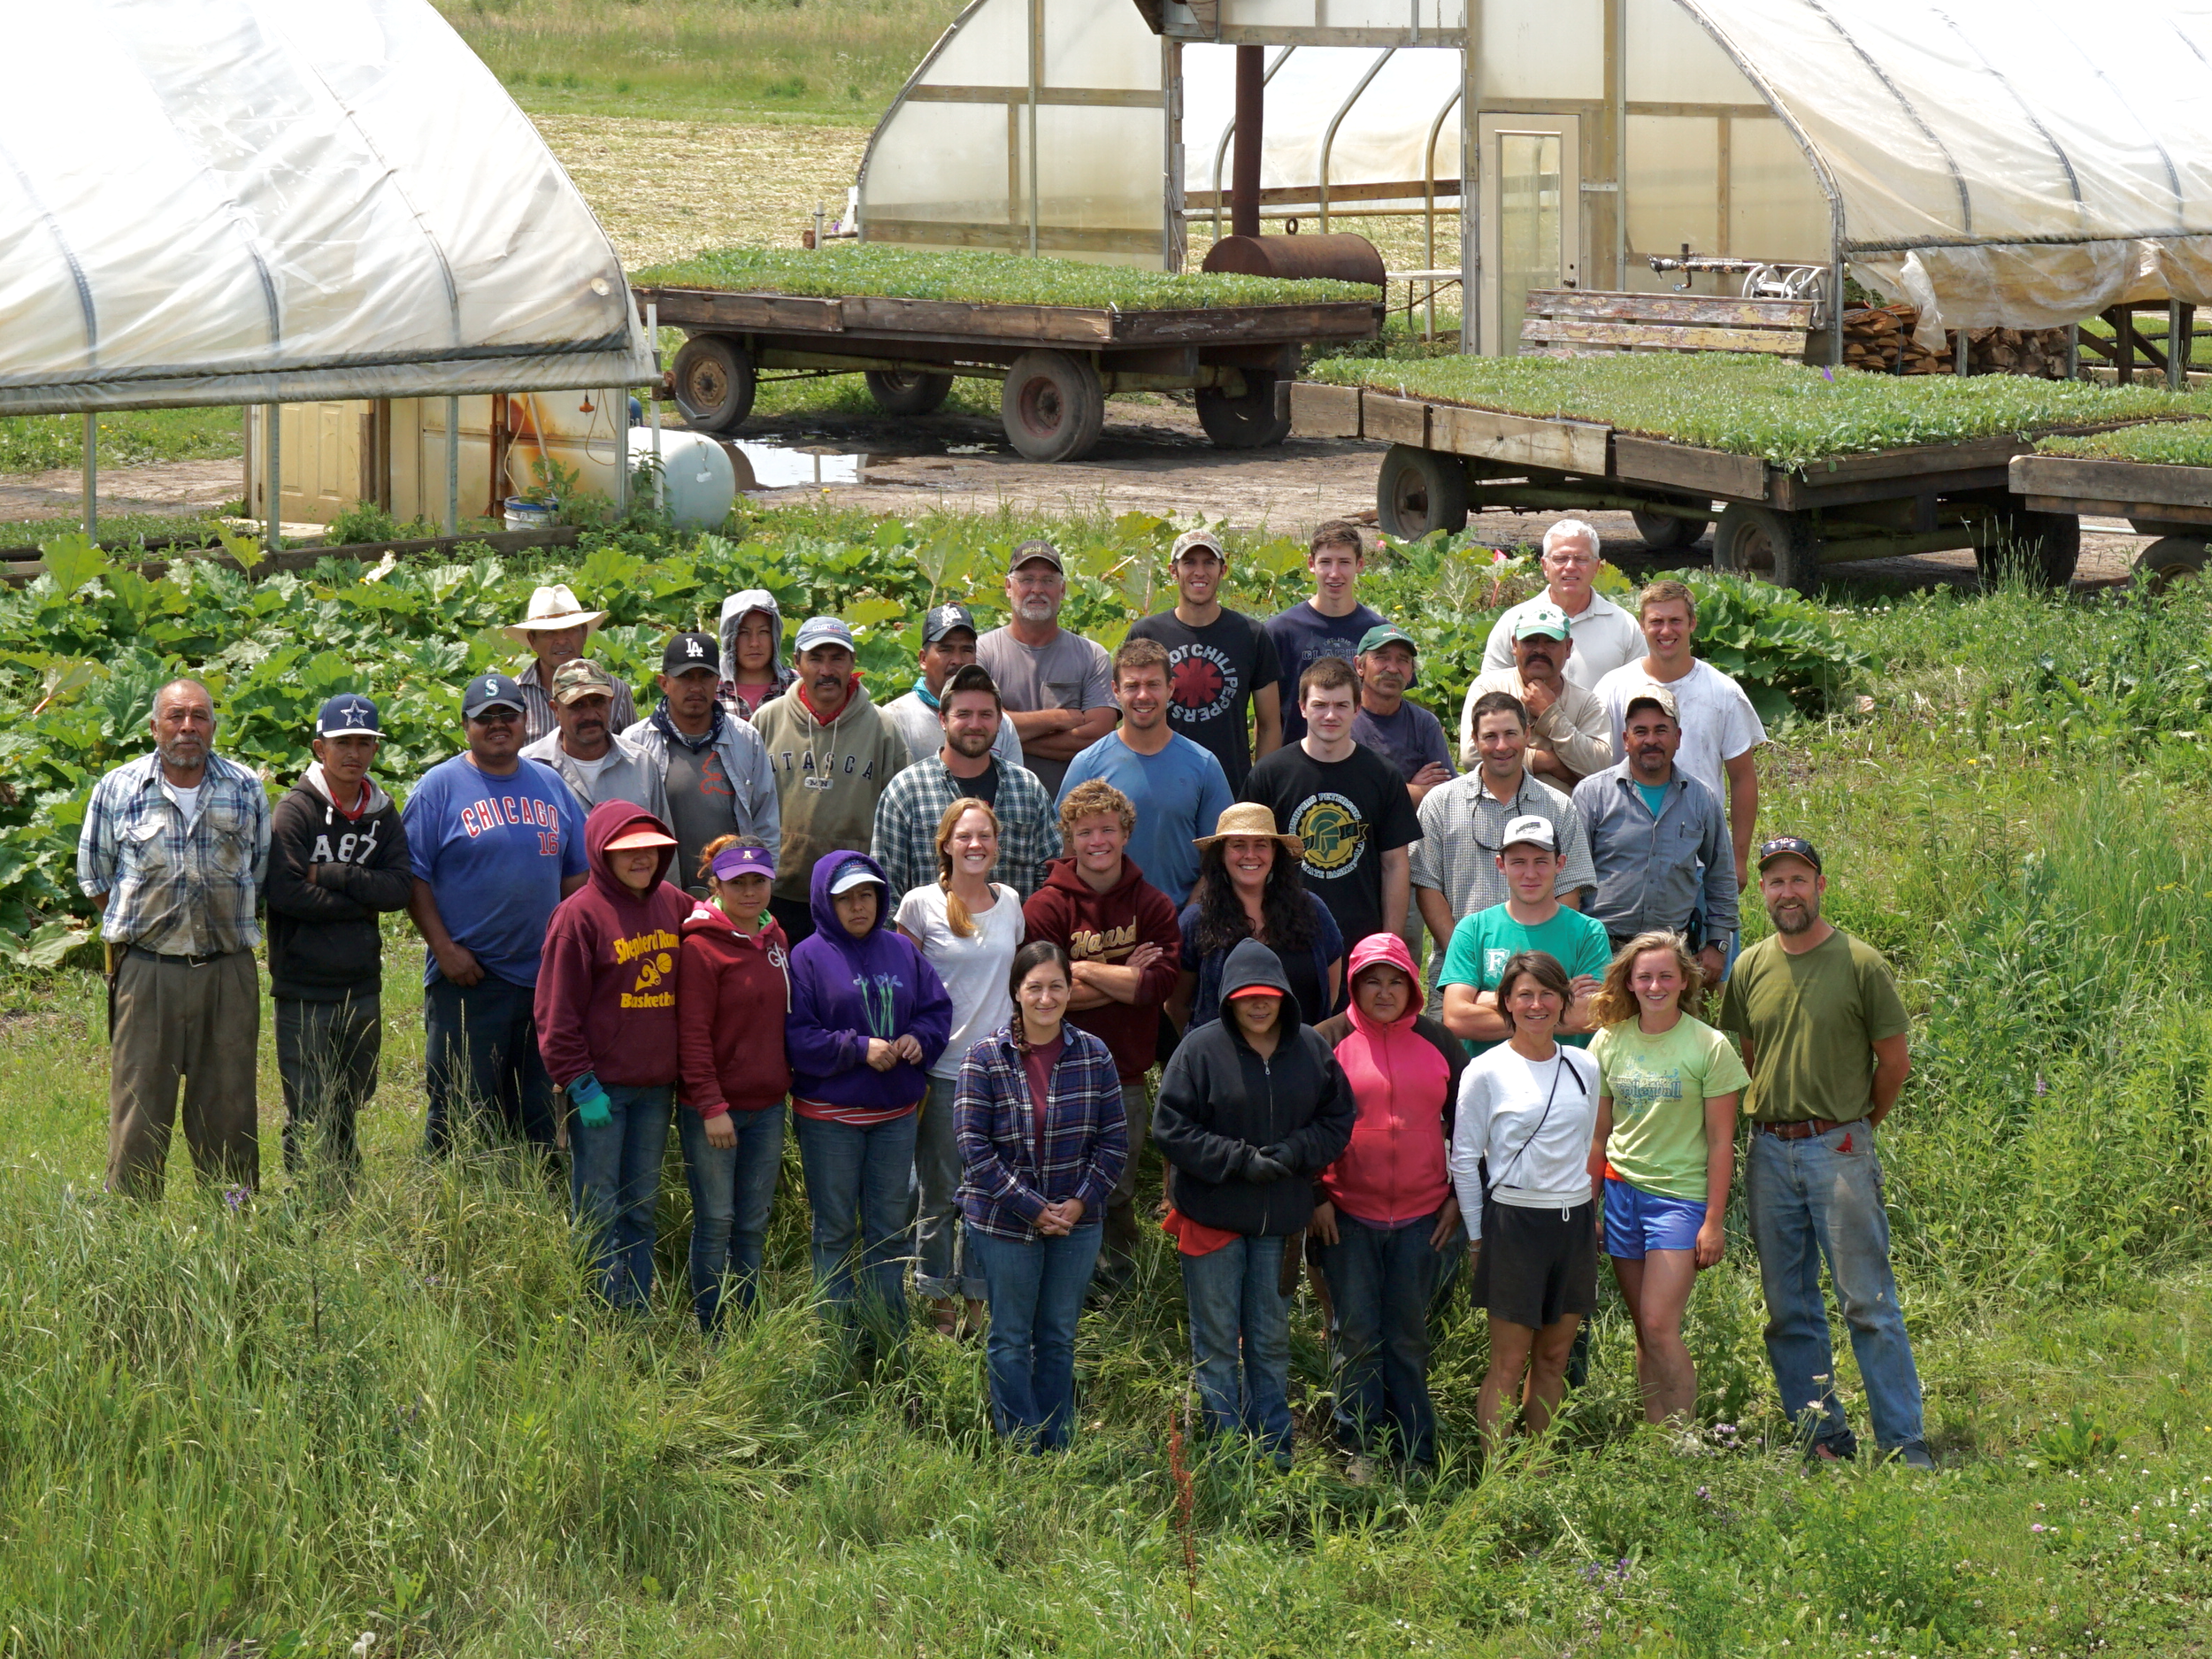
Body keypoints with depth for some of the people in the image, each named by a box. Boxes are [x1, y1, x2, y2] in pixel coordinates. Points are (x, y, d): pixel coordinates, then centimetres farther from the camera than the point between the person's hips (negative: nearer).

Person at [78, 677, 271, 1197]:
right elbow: (94, 874, 12)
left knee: (228, 1110, 5)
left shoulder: (246, 789, 6)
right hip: (146, 972, -1)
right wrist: (139, 925, 12)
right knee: (138, 1111, -3)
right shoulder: (117, 789, 2)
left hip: (227, 973, 1)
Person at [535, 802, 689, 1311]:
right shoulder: (580, 914, -10)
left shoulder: (675, 906, 7)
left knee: (642, 1207, 12)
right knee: (598, 1212, 0)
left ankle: (638, 1316, 19)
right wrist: (580, 1085, -14)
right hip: (601, 1087, -6)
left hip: (657, 1086, 6)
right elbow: (557, 1011, -10)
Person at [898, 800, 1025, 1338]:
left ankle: (976, 1296, 20)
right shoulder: (921, 904, -5)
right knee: (940, 1193, 3)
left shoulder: (1009, 902, 7)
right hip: (943, 1067, -3)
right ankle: (939, 1300, 16)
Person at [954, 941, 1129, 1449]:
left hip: (1076, 1222, 3)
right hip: (1003, 1223, -3)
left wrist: (1081, 1202, -11)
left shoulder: (1093, 1055, -2)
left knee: (1059, 1338, 13)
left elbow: (1114, 1140, 2)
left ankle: (1058, 1450, 23)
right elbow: (974, 1149, -12)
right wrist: (1032, 1208, -16)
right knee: (1011, 1339, 8)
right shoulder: (984, 1058, -11)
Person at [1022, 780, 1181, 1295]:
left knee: (1119, 1194, 13)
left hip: (1127, 1074, 2)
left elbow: (1160, 984, -10)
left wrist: (1085, 970, -12)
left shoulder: (1152, 906, 4)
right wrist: (1123, 979, -10)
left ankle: (1118, 1296, 27)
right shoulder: (1046, 907, -4)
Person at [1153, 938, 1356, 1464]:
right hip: (1212, 1216, -3)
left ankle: (1276, 1452, 20)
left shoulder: (1311, 1048, 2)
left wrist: (1293, 1153, -12)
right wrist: (1240, 1161, -16)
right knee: (1217, 1342, 4)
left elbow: (1338, 1120, 6)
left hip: (1280, 1220, 3)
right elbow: (1171, 1128, -10)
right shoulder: (1201, 1048, -9)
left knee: (1272, 1341, 12)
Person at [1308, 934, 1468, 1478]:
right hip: (1347, 1216, -2)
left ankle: (1415, 1453, 15)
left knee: (1409, 1337, 8)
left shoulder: (1438, 1043, 7)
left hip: (1422, 1217, 2)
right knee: (1355, 1335, 1)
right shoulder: (1328, 1041, 0)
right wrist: (1315, 1198, -5)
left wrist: (1460, 1195, 7)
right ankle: (1361, 1448, 11)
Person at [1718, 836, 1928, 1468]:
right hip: (1769, 1152, 5)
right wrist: (1775, 1120, 14)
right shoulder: (1750, 968, 7)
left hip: (1839, 1149, -5)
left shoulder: (1860, 963, -6)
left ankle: (1905, 1448, -2)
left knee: (1869, 1305, -5)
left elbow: (1894, 1059, 1)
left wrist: (1855, 1127, 9)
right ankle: (1822, 1437, 16)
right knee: (1789, 1309, 8)